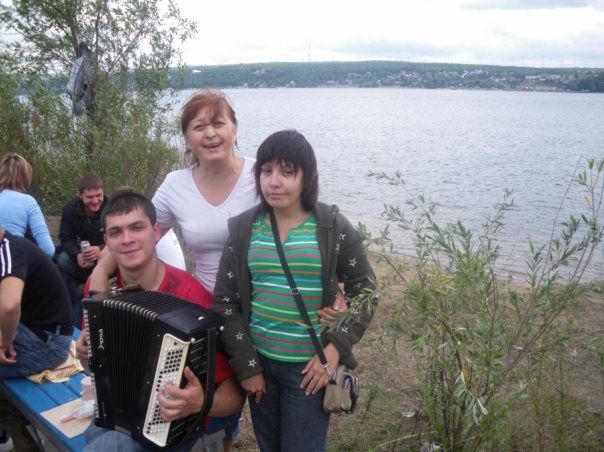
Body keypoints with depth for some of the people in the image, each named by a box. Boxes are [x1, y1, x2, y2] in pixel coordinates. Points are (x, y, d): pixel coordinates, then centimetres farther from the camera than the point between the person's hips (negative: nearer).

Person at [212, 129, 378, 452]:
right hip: (259, 362, 3)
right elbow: (225, 302, -1)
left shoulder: (334, 228, -9)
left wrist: (336, 348, -12)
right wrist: (245, 366, -4)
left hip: (311, 365, -2)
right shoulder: (243, 229, -4)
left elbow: (364, 292, -1)